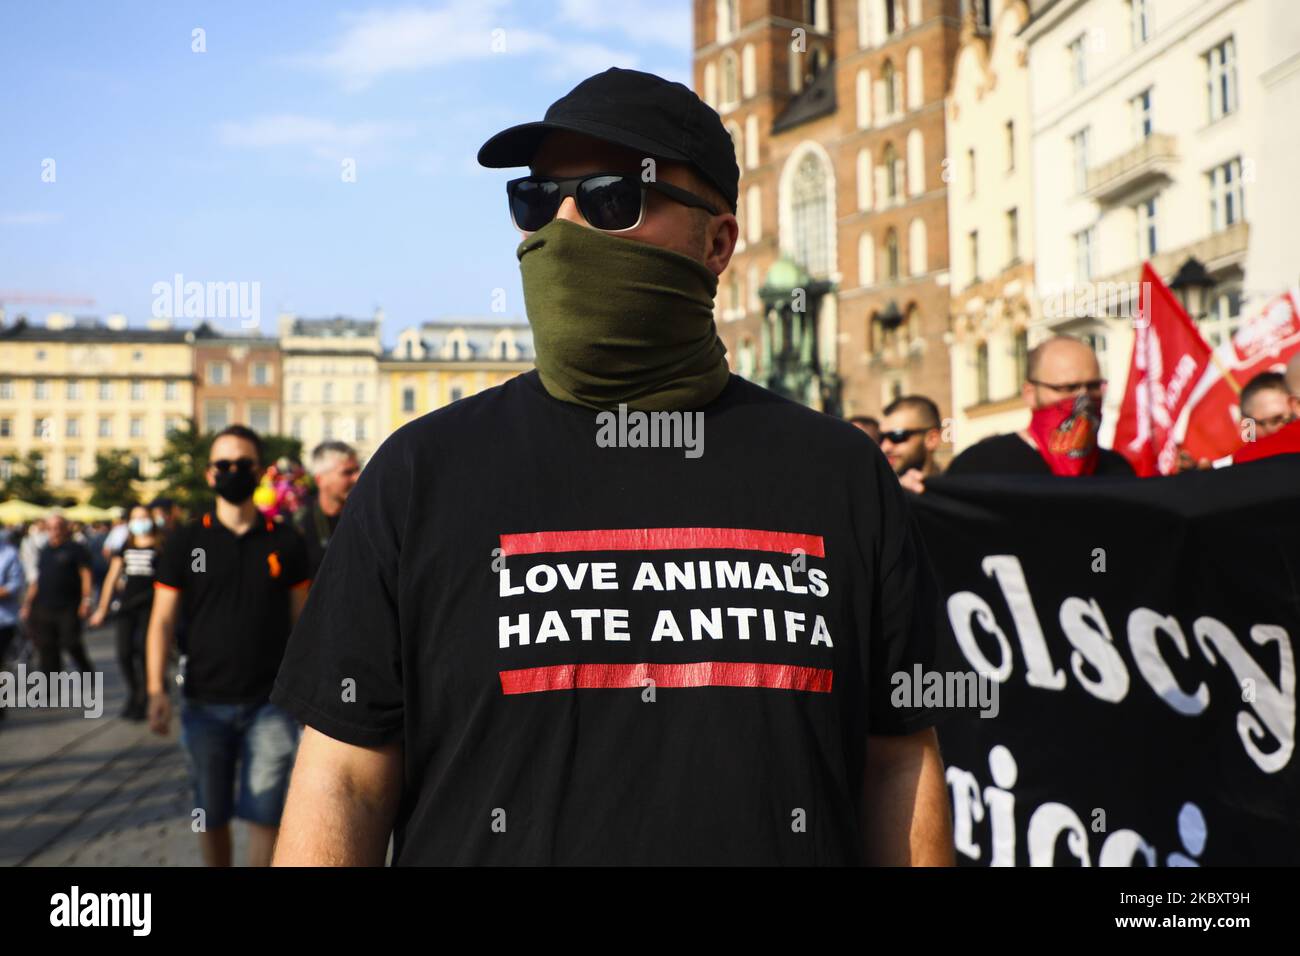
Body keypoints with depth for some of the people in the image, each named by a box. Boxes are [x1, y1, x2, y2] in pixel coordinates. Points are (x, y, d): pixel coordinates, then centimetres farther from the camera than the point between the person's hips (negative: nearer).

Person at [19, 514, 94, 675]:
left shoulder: (74, 549, -1)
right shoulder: (44, 551, 15)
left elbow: (86, 574, -6)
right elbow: (37, 580, 20)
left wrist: (86, 600, -14)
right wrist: (27, 603, 15)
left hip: (68, 608, -5)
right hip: (44, 609, 6)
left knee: (71, 643, -7)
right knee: (47, 649, 5)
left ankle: (87, 673, 17)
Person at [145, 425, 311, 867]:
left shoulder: (285, 542, 2)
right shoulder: (185, 542, 1)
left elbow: (301, 620, 6)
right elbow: (163, 621, 1)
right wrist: (156, 690, -11)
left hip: (270, 703, -1)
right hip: (205, 704, 1)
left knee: (264, 814, -5)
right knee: (212, 814, 13)